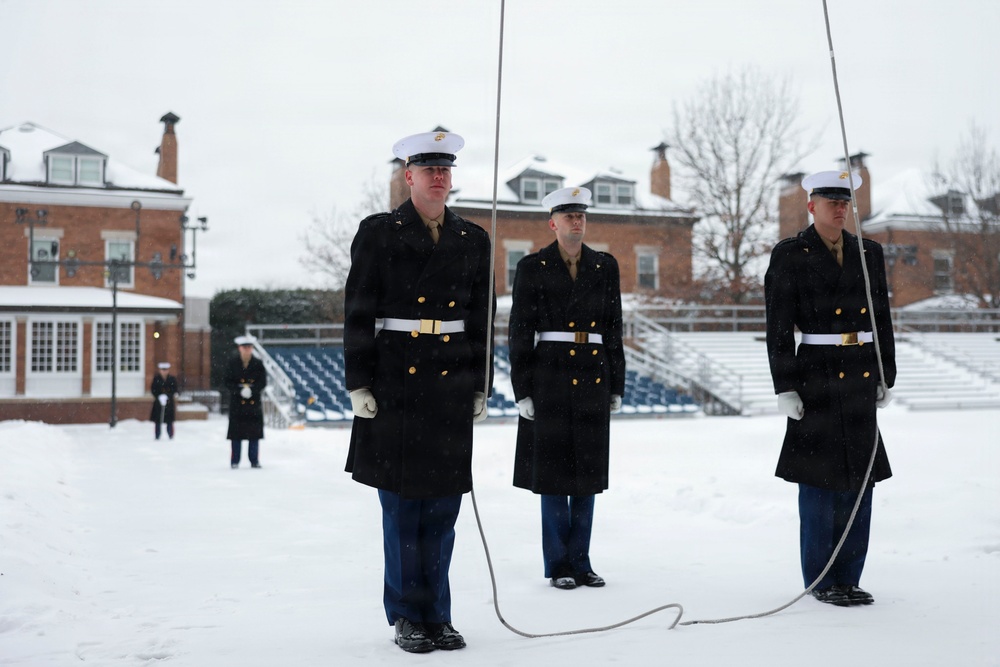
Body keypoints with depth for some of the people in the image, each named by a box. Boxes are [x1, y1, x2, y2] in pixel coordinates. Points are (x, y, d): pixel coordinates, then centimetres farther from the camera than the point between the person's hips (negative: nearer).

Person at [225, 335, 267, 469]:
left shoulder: (258, 364, 3)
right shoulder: (232, 363, 1)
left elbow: (263, 382, -2)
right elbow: (228, 383, -2)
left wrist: (251, 389, -18)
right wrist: (241, 390, -18)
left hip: (254, 402, 1)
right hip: (237, 402, -1)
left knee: (254, 432, 3)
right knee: (236, 433, 1)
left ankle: (254, 460, 11)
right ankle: (235, 461, 9)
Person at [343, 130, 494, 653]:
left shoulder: (474, 241, 11)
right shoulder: (378, 233, 1)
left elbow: (483, 320, 12)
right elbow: (357, 314, -3)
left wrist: (482, 388, 8)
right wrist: (359, 384, -8)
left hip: (452, 388, 3)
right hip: (395, 387, -3)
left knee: (443, 504, 7)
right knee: (402, 504, 3)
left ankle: (437, 616, 19)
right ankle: (407, 617, 16)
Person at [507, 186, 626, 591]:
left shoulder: (605, 267, 10)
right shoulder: (532, 268, 0)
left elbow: (614, 329, 11)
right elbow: (520, 332, -2)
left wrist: (617, 386, 8)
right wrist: (522, 391, -8)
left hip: (594, 378, 3)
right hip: (551, 378, -3)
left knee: (588, 471, 7)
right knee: (553, 471, 1)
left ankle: (580, 562, 17)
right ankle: (557, 565, 12)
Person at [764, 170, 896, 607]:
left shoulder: (869, 253, 11)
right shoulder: (789, 256, -4)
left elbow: (883, 320, 15)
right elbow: (778, 329, -8)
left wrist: (886, 378, 11)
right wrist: (785, 388, -12)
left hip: (861, 380, 5)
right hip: (817, 380, -5)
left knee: (860, 478, 9)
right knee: (819, 481, 0)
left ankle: (848, 578, 20)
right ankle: (820, 580, 12)